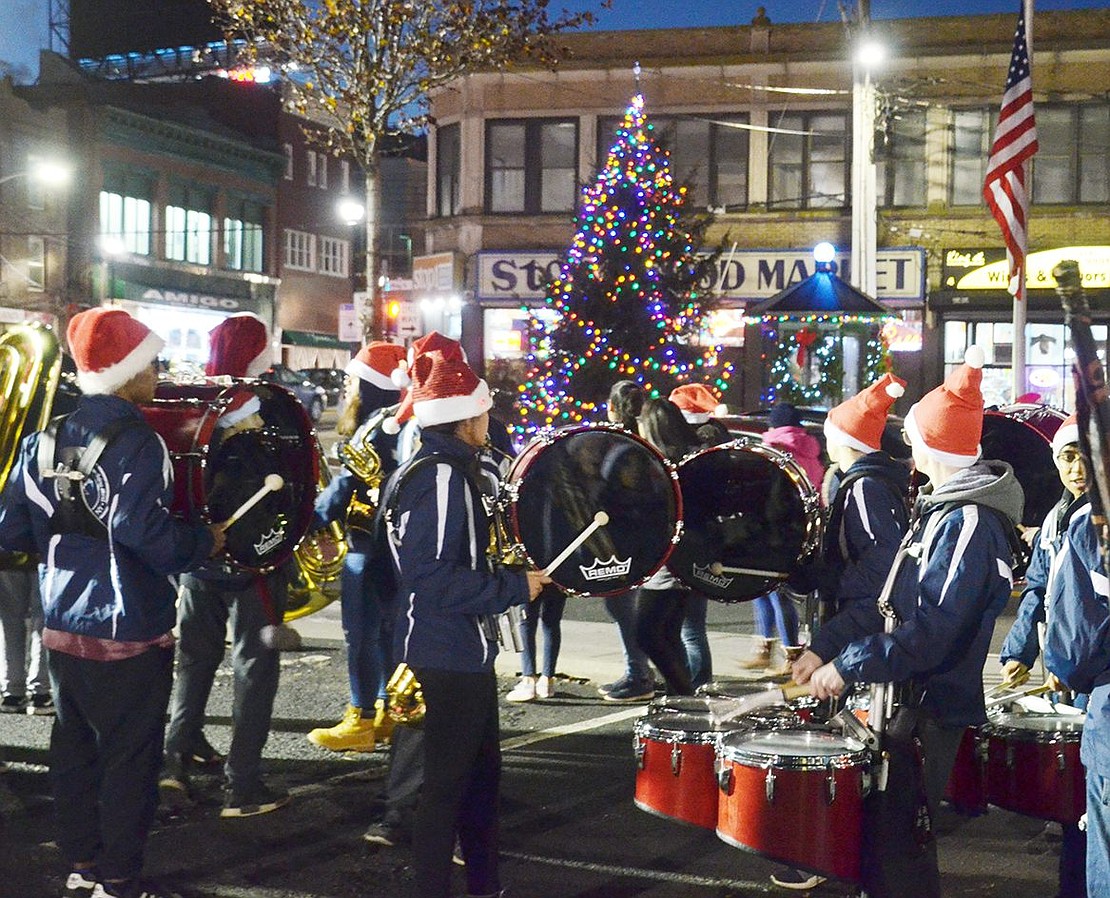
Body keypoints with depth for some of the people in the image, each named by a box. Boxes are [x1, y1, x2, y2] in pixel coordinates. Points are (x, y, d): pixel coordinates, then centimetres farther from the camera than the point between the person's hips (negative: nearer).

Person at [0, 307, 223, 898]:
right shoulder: (135, 443, -18)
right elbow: (146, 532, -29)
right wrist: (207, 541, -12)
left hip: (62, 624, 7)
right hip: (128, 631, -7)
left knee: (75, 747, 17)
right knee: (130, 757, 4)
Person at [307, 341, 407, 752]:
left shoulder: (376, 427, -17)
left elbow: (347, 485, -19)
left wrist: (311, 521, -10)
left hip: (369, 544, -10)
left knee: (361, 630, -4)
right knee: (383, 628, 15)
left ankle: (362, 720, 0)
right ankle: (386, 712, 21)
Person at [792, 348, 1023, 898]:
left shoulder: (972, 523, -19)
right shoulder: (939, 508, 13)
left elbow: (933, 631, -26)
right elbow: (894, 602, 16)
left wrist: (848, 667, -22)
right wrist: (827, 647, 7)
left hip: (928, 711, -10)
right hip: (903, 700, 10)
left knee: (898, 851, -4)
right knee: (874, 833, 17)